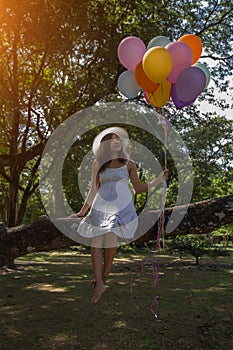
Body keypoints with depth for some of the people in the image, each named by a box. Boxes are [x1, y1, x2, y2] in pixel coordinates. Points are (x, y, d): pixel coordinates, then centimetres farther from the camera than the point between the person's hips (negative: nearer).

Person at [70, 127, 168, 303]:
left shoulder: (129, 164, 11)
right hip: (101, 207, 2)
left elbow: (139, 188, 12)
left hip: (122, 208, -1)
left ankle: (103, 279, 0)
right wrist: (83, 211, 14)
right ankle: (99, 283, -12)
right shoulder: (98, 164, 13)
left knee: (111, 240, -17)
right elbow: (93, 189, 15)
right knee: (96, 242, -13)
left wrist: (159, 180, 3)